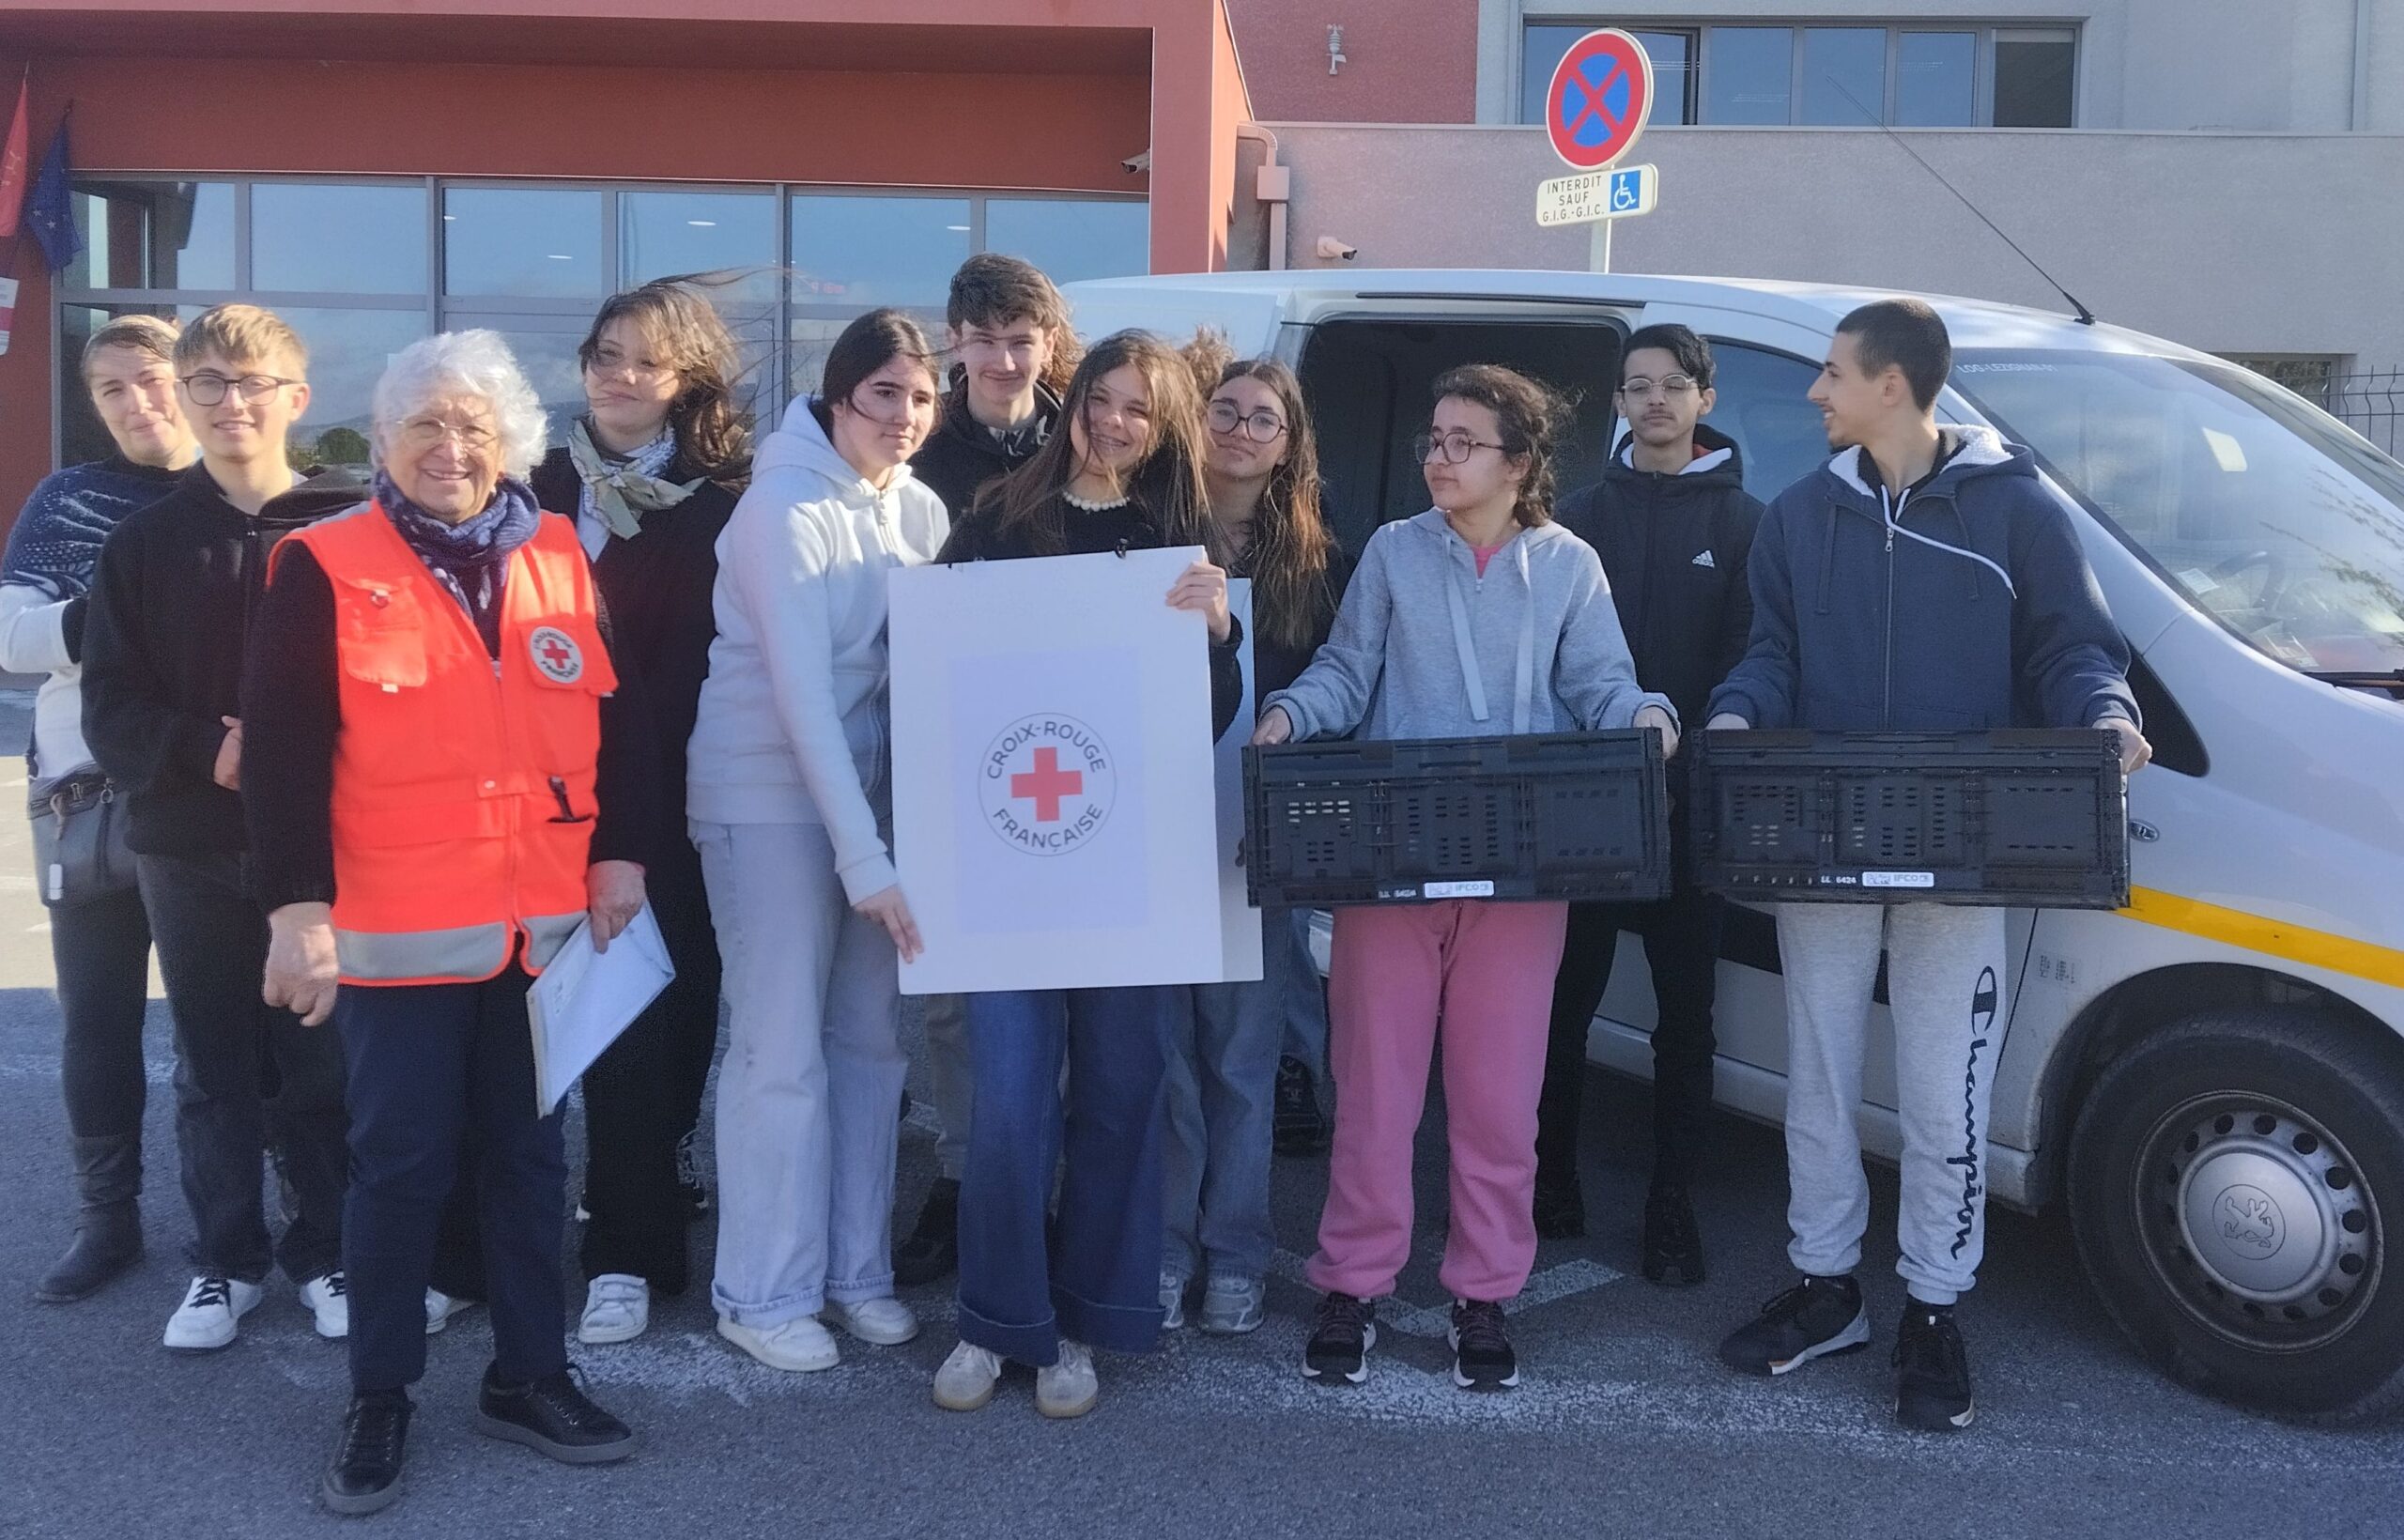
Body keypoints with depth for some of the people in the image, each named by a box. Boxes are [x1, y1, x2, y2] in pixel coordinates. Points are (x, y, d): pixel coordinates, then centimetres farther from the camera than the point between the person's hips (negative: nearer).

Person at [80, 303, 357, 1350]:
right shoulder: (145, 542, 5)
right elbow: (111, 706, 1)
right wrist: (207, 751, -16)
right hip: (188, 847, 2)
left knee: (321, 1064, 6)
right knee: (213, 1069, 11)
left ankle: (325, 1252, 22)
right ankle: (225, 1261, 25)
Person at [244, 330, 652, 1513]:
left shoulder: (561, 558, 7)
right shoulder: (325, 569, -3)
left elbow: (618, 715, 9)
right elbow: (282, 749, -9)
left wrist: (619, 853, 1)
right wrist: (298, 904, -16)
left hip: (547, 922, 4)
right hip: (399, 931, -3)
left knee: (529, 1151, 12)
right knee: (400, 1163, 4)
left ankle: (529, 1376, 26)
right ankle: (378, 1400, 20)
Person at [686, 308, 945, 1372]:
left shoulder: (919, 511, 6)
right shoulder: (783, 509, -15)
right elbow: (802, 693, -21)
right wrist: (862, 857, -25)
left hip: (875, 793, 6)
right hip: (770, 802, -6)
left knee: (871, 1037, 10)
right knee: (782, 1050, -1)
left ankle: (857, 1269, 25)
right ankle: (763, 1295, 14)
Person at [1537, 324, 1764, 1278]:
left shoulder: (1744, 523, 2)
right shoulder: (1582, 516, 6)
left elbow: (1755, 661, -3)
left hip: (1692, 803, -1)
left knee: (1685, 1013, 8)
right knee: (1565, 1001, 9)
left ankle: (1672, 1207, 19)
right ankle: (1551, 1185, 23)